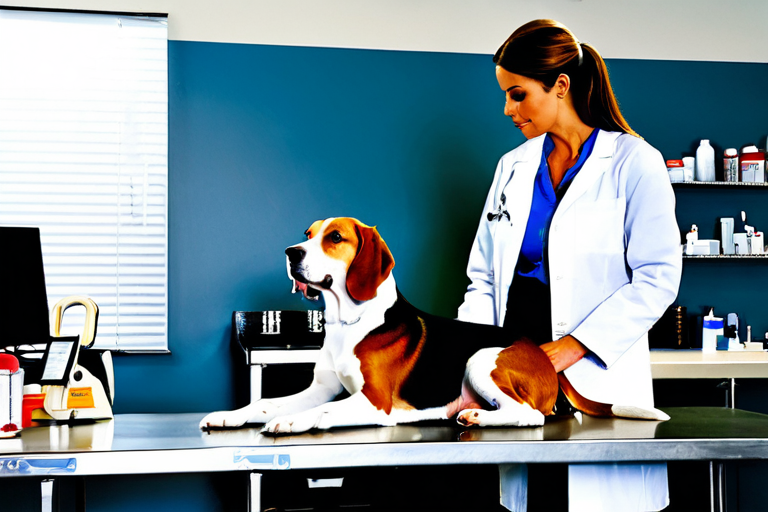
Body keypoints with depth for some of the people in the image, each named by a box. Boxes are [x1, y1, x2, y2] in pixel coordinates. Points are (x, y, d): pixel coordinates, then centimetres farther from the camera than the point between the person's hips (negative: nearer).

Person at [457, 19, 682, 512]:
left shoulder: (634, 162, -2)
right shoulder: (513, 168, 14)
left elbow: (657, 278, -8)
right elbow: (485, 277, 16)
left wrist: (569, 347, -17)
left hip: (599, 375, -4)